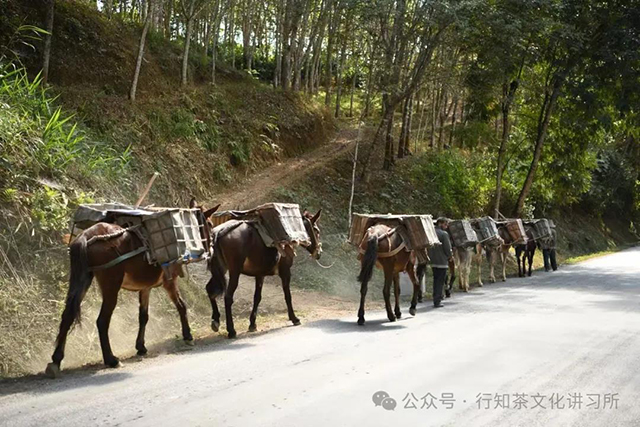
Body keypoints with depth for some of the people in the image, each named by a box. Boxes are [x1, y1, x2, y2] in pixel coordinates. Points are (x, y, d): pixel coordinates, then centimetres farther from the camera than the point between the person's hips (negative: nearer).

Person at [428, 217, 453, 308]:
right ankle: (437, 301, -1)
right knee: (440, 281, 0)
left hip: (433, 261, 7)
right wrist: (450, 255, 4)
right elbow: (447, 248, -14)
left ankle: (436, 299, 27)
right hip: (442, 261, -7)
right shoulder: (444, 234, -13)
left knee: (436, 280, 18)